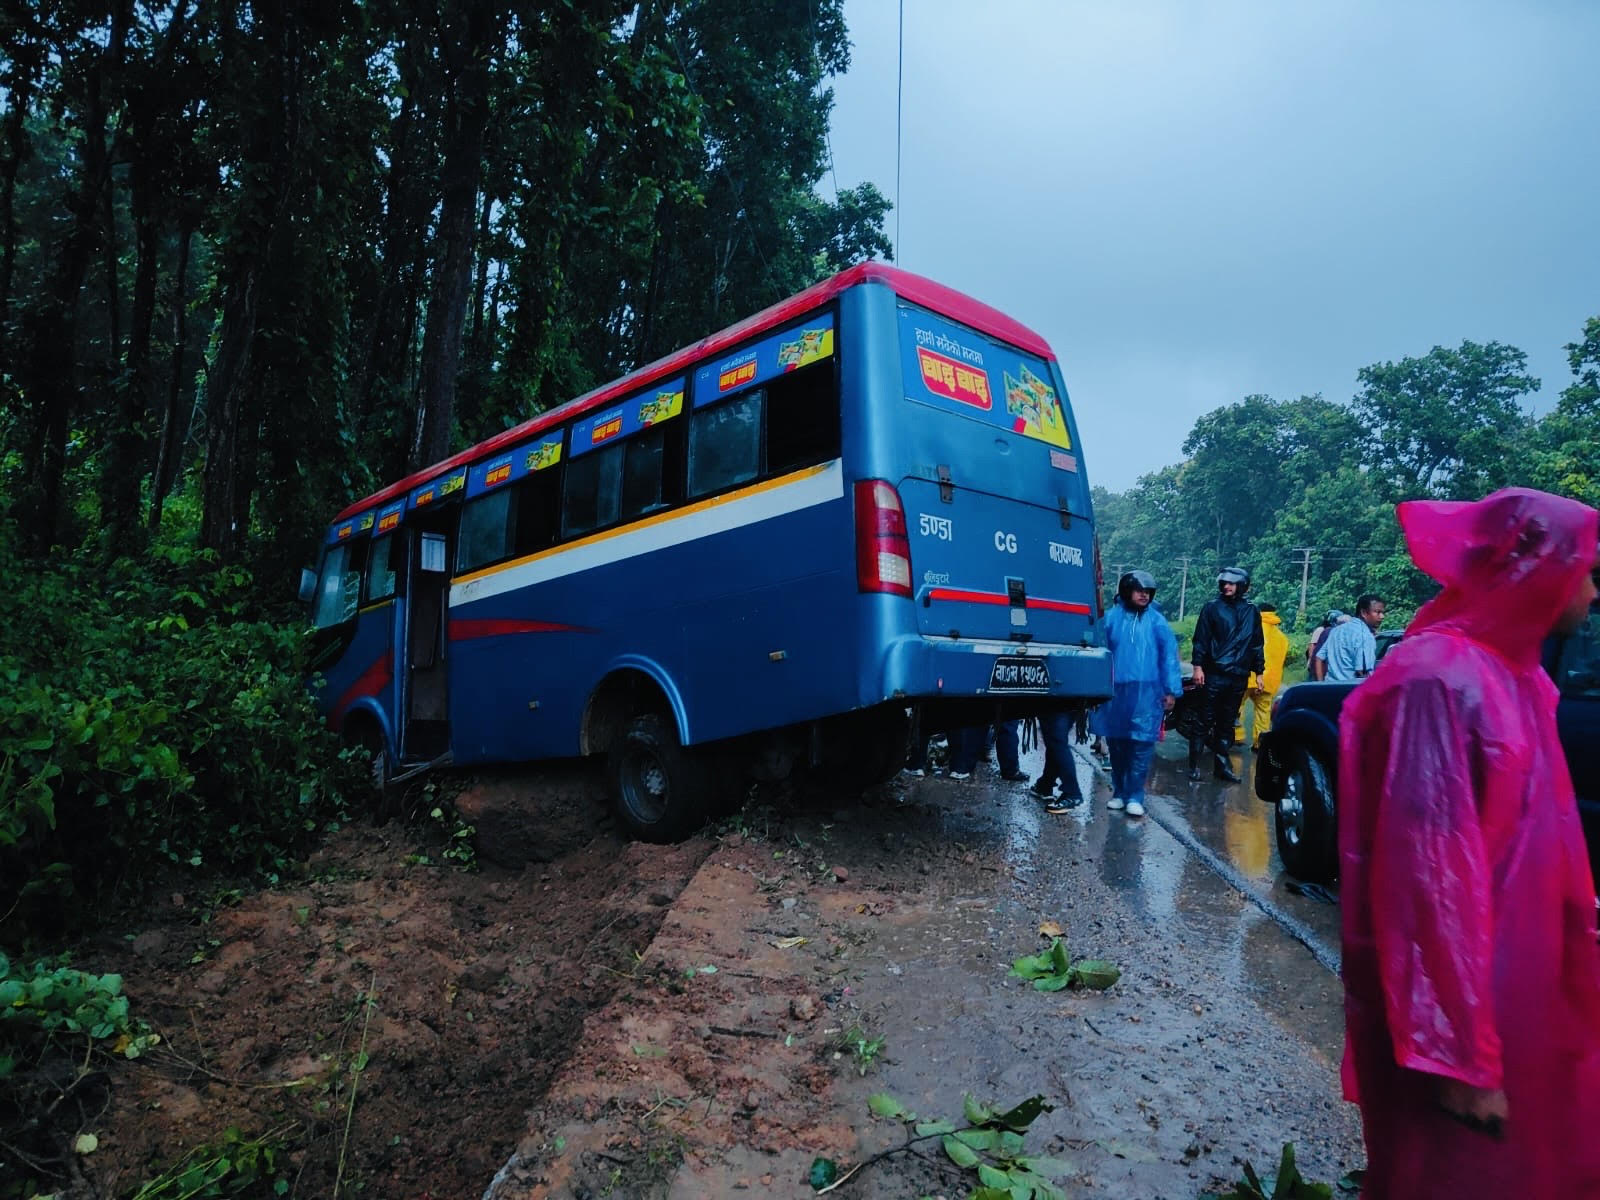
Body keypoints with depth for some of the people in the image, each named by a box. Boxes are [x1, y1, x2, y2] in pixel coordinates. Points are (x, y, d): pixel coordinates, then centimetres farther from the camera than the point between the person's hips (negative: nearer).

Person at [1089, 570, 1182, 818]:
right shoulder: (1111, 617, 3)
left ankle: (1135, 797, 5)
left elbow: (1169, 655, 2)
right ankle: (1119, 792, 24)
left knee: (1141, 745, -4)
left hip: (1147, 693, -1)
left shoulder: (1156, 621, 2)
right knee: (1116, 744, 10)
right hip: (1115, 692, 2)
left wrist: (1171, 690, -1)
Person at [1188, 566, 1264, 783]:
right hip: (1214, 674, -4)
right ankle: (1194, 764, 2)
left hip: (1239, 677, 4)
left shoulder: (1251, 611, 11)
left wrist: (1259, 672, 14)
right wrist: (1198, 666, -10)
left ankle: (1222, 765, 17)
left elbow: (1256, 644, 16)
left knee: (1227, 723, 10)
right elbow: (1201, 638, -3)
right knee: (1205, 720, -3)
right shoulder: (1213, 607, 0)